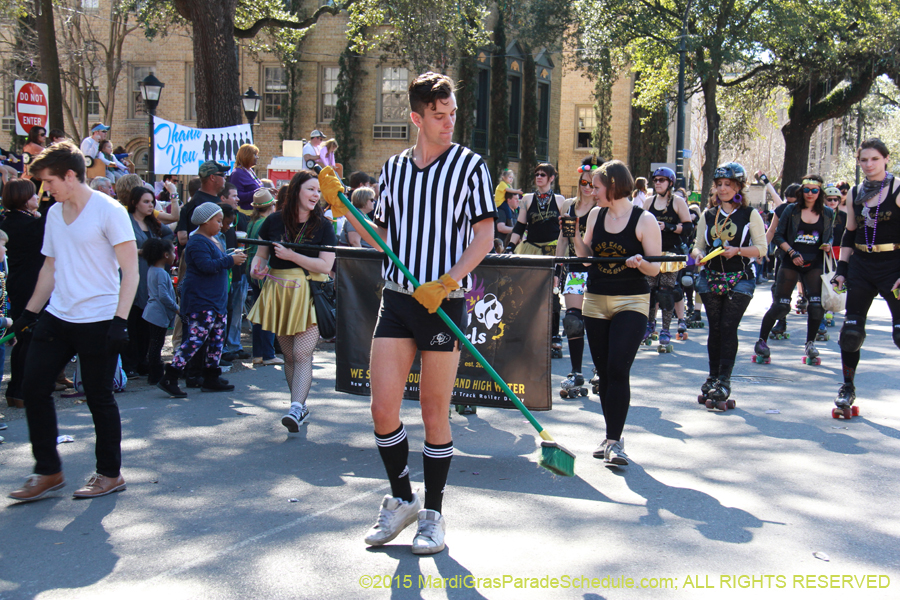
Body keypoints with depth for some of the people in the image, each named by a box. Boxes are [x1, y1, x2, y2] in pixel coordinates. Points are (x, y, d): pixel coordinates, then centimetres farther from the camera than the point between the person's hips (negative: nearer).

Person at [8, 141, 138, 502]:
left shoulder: (108, 211, -9)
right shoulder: (54, 213, 13)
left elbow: (130, 269, -12)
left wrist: (120, 320, -20)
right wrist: (30, 313, 16)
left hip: (97, 320, -7)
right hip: (56, 317, 7)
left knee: (99, 397, 2)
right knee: (34, 387, 3)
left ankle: (109, 474, 18)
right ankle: (48, 472, 17)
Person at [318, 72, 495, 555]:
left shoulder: (469, 165, -1)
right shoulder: (394, 168, 11)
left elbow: (484, 237, -5)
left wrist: (445, 283, -16)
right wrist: (342, 208, 4)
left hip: (444, 303, -4)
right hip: (396, 299, 4)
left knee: (434, 414, 4)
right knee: (383, 410, 0)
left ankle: (432, 514, 21)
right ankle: (401, 500, 23)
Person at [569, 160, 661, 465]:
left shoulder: (644, 220, -7)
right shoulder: (595, 214, 7)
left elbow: (655, 268, -6)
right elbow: (587, 256, 11)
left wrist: (641, 263, -27)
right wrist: (575, 236, -6)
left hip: (631, 303, -5)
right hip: (596, 301, 5)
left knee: (618, 369, -14)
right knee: (603, 371, 9)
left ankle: (615, 440, -9)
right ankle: (612, 434, 21)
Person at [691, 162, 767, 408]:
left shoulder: (750, 214, 0)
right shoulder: (708, 215, 11)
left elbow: (762, 248, -3)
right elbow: (698, 245, 13)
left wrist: (737, 250, -18)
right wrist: (699, 254, -10)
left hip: (739, 279, -3)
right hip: (711, 278, 3)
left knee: (728, 328, -9)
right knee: (715, 328, 4)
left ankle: (724, 382, -5)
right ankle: (713, 378, 14)